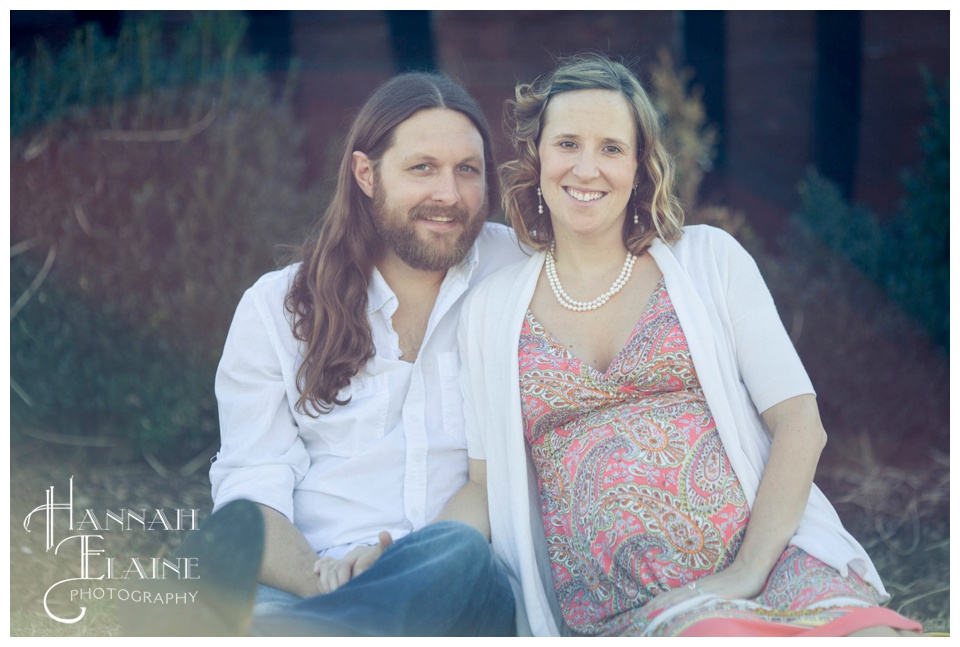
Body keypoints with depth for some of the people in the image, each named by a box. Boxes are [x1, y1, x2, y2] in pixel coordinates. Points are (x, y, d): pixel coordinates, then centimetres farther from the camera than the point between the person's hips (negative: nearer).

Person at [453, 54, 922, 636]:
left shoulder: (709, 258, 10)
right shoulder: (493, 309, 14)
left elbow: (800, 422, 4)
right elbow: (487, 485, 14)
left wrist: (746, 572, -9)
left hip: (769, 561, 1)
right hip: (622, 607, 0)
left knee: (873, 632, -31)